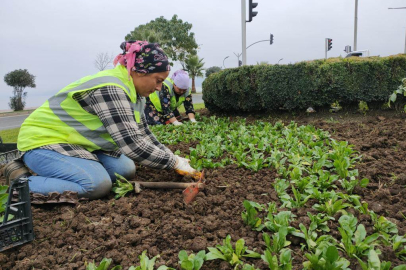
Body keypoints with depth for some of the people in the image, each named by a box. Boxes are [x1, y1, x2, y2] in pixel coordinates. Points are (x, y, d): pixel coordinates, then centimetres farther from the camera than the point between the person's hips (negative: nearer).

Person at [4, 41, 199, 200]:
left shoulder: (133, 91, 2)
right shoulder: (110, 89, -29)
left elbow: (143, 136, 7)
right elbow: (132, 144, -34)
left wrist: (174, 159, -3)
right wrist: (174, 162, -25)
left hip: (78, 143, 10)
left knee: (126, 171, -4)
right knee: (98, 185, -28)